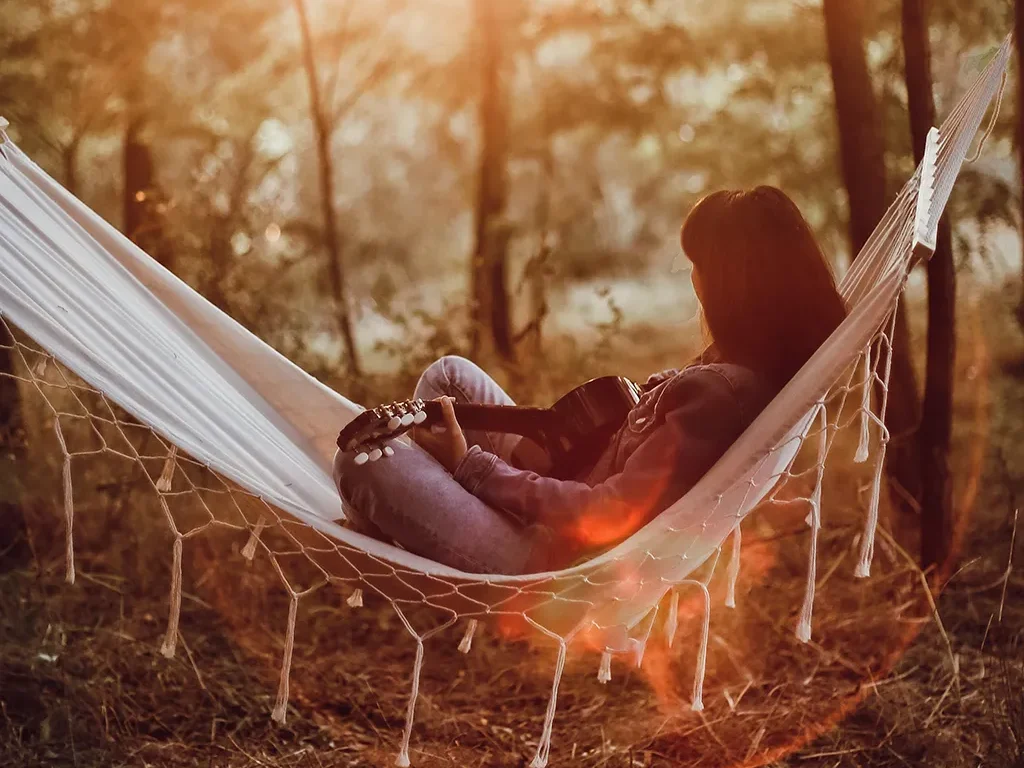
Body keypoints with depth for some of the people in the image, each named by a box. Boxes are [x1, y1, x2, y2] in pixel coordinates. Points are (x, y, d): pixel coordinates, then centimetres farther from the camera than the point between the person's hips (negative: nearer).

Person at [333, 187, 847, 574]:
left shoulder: (723, 392, -30)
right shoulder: (773, 361, -2)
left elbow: (608, 517, -27)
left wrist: (471, 464, -19)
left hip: (555, 561, -10)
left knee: (364, 459, -8)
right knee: (449, 375, 17)